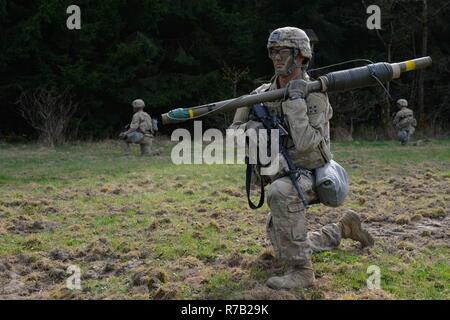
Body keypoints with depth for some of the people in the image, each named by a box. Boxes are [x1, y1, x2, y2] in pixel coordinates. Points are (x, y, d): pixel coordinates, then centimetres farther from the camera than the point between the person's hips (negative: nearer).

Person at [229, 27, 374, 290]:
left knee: (280, 191, -42)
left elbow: (304, 143, -30)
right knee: (283, 246, 16)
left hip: (310, 175, -7)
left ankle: (302, 271, -33)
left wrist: (295, 100, -30)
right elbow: (235, 133, -1)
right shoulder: (262, 94, 0)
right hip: (283, 176, 8)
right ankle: (343, 229, 35)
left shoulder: (314, 94, -18)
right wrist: (259, 126, -21)